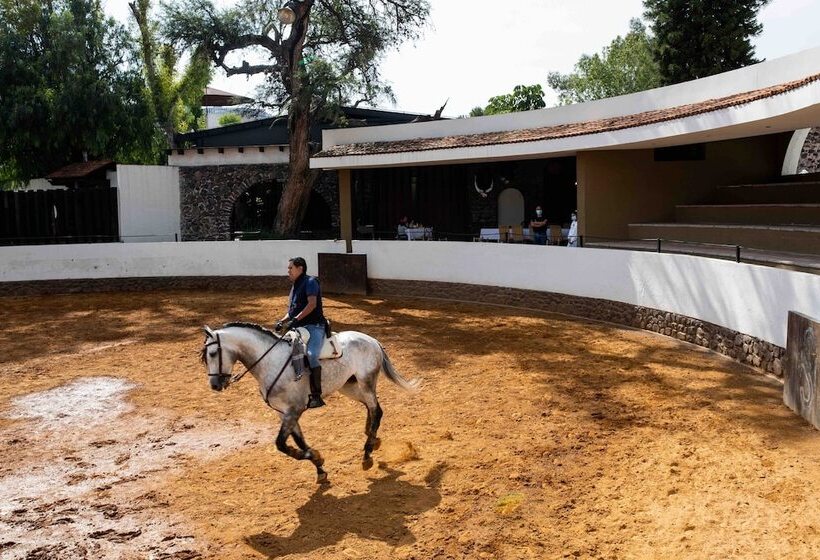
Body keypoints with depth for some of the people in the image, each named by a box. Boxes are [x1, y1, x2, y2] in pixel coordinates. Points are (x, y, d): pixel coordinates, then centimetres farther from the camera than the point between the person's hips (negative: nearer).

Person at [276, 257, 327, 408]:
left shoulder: (310, 282, -3)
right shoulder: (295, 287, 23)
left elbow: (312, 304, -17)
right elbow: (291, 311, 24)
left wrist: (296, 319, -24)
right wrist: (282, 321, 4)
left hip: (314, 326, -9)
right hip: (298, 328, 10)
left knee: (311, 355, -31)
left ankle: (316, 396, -30)